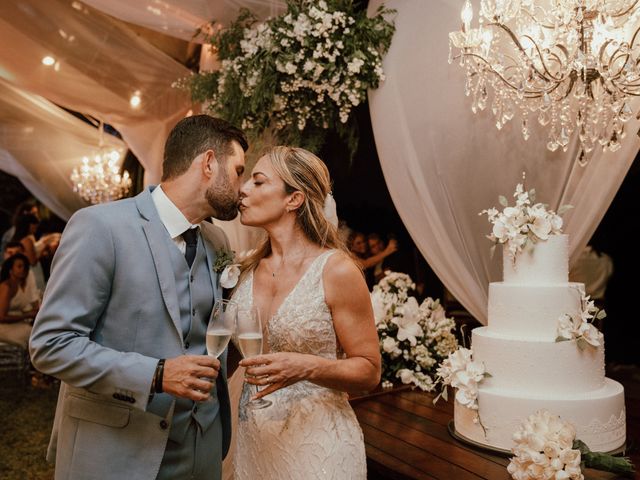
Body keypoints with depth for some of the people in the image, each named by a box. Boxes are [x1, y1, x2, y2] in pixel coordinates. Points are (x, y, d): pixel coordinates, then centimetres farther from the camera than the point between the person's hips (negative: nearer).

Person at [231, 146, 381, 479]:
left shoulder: (336, 270, -16)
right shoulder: (248, 270, 1)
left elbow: (368, 370, -11)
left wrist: (306, 367, -26)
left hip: (317, 446, -5)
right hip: (253, 441, 5)